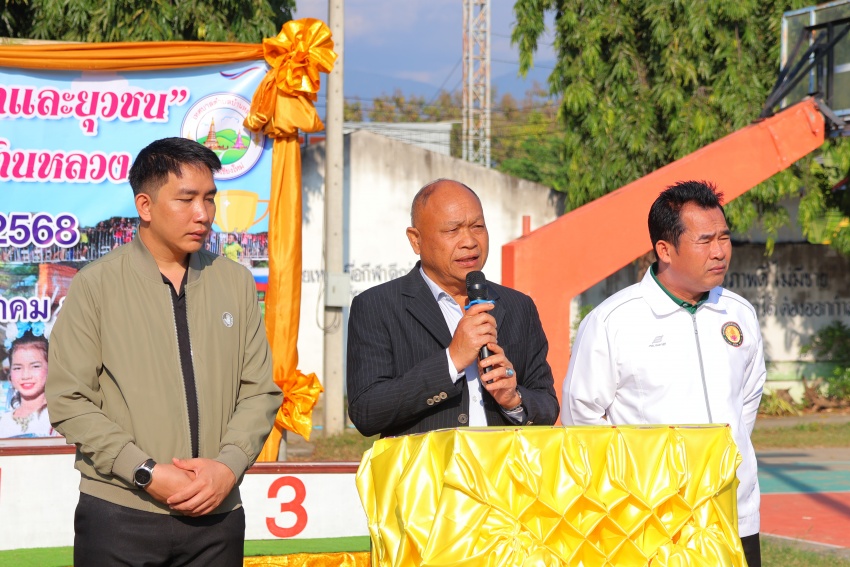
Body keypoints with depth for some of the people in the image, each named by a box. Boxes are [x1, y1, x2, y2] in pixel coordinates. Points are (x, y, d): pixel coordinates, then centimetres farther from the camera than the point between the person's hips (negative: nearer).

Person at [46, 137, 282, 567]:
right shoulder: (95, 285, -1)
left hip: (216, 514, 3)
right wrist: (147, 473, -12)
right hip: (120, 515, -2)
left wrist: (228, 466, -8)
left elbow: (260, 391, 8)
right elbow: (69, 400, -5)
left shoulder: (235, 283, 8)